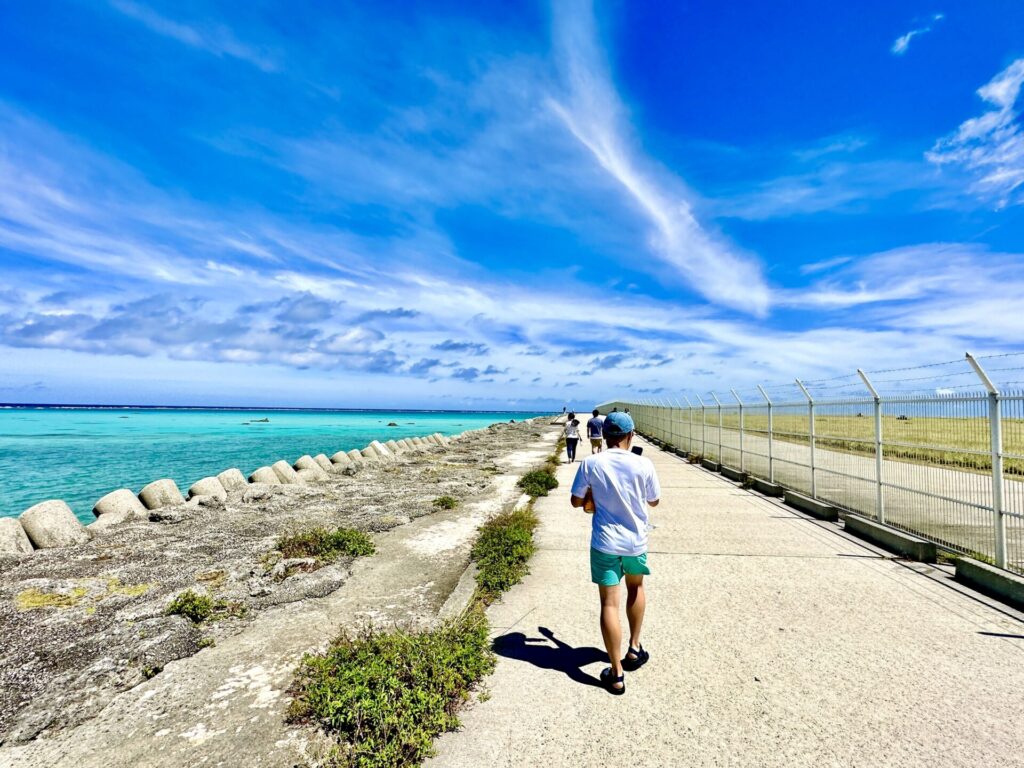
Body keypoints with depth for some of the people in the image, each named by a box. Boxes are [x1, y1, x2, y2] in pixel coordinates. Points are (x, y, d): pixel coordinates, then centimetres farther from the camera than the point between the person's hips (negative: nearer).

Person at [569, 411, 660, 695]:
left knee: (610, 604, 5)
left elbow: (576, 501, -4)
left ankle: (616, 674, 12)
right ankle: (634, 648, 37)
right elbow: (654, 501, 3)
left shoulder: (590, 464, -11)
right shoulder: (643, 464, -10)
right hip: (636, 541, 2)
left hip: (605, 543, -1)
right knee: (636, 588, 28)